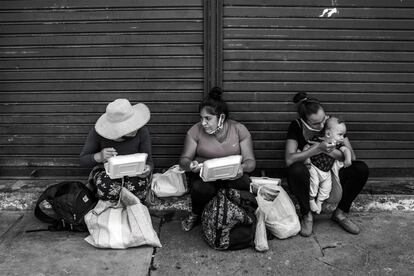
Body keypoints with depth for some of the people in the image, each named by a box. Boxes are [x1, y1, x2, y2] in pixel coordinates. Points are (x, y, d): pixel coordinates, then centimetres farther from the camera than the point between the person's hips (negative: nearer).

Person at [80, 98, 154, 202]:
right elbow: (83, 161, -9)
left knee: (138, 190, -33)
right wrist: (99, 157, -31)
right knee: (107, 191, -34)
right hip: (106, 171, 0)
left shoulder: (142, 131, -17)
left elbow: (148, 161, -7)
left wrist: (148, 169, -33)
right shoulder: (97, 133, -18)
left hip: (134, 171, 1)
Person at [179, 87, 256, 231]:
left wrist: (242, 168, -28)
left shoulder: (239, 129, -3)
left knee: (243, 184, -33)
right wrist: (190, 165, -25)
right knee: (201, 189, -34)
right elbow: (184, 159, 1)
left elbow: (250, 161, -4)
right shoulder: (195, 130, -3)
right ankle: (196, 214, 3)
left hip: (232, 175, 1)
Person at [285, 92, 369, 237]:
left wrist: (331, 151, -29)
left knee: (361, 169, -20)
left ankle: (340, 213, -3)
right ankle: (307, 215, -13)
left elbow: (351, 157, -10)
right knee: (297, 169, -37)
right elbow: (289, 159, -26)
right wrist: (317, 148, -33)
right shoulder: (296, 127, -14)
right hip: (306, 179, -3)